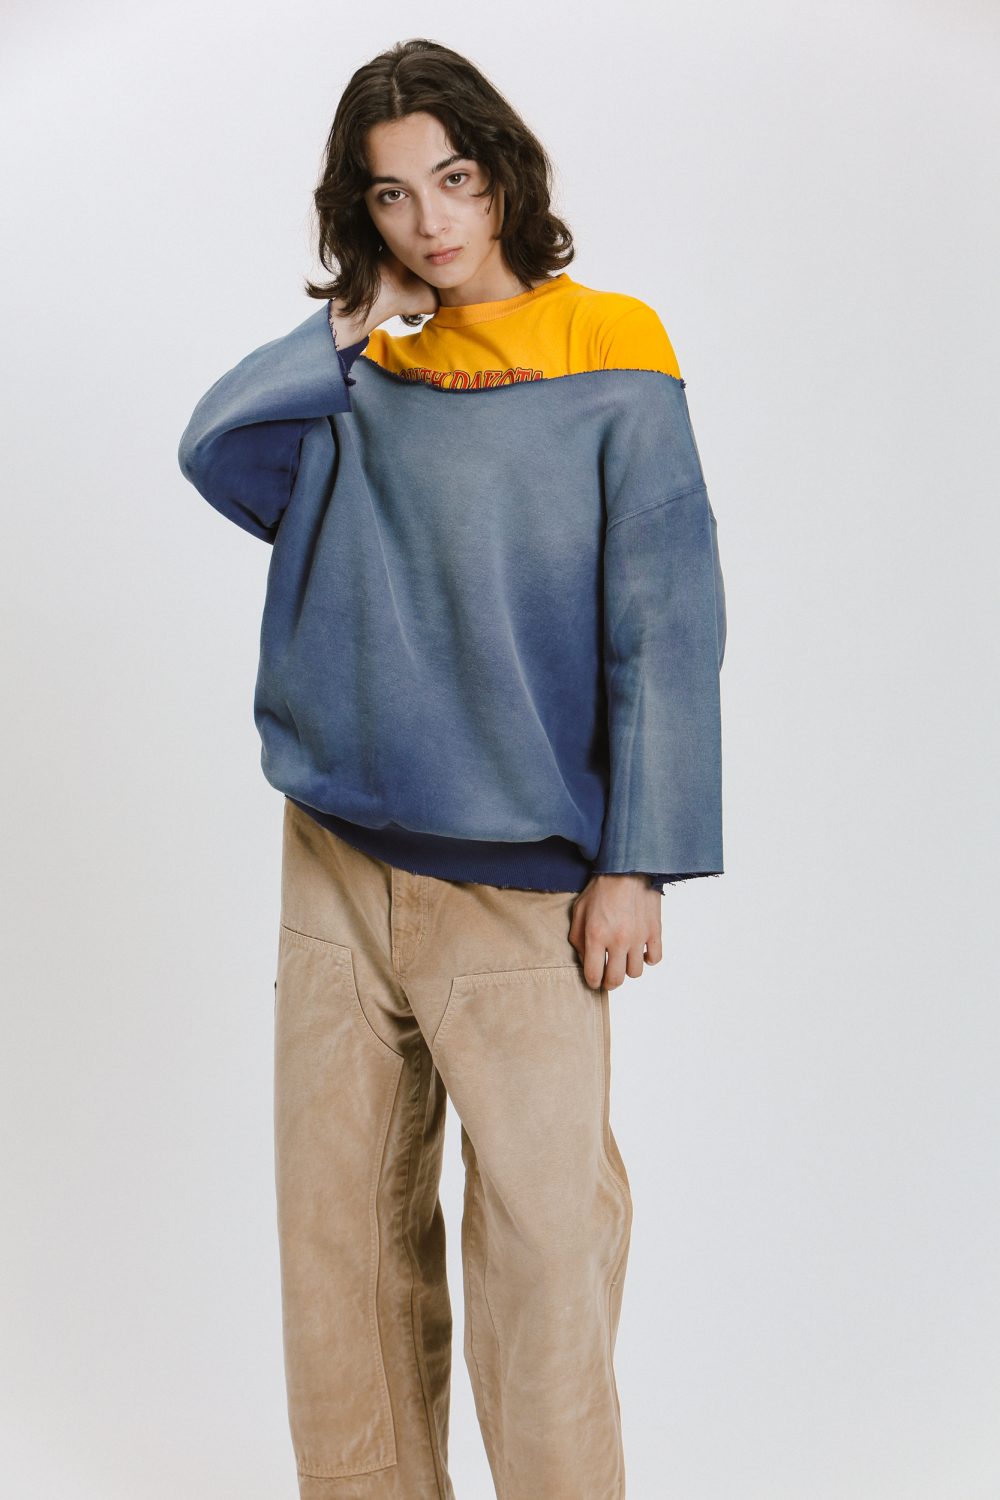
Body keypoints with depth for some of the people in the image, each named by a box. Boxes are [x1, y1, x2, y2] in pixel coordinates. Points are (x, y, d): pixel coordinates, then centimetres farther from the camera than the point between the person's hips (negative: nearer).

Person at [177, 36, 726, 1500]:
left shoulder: (610, 371, -3)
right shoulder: (353, 374, 10)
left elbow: (667, 630, -5)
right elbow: (216, 452, -7)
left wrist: (638, 863, -9)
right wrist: (353, 330, -4)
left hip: (521, 881, -4)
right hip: (338, 860, 4)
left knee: (544, 1224, -4)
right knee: (342, 1216, 11)